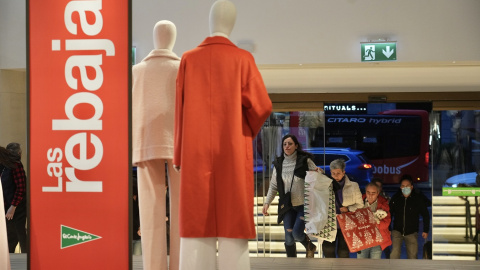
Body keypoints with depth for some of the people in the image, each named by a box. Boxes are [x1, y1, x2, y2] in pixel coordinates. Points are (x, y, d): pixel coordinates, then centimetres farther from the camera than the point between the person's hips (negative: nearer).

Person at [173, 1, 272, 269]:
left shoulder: (189, 59, 2)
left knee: (197, 221, 3)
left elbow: (180, 109, 1)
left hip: (197, 152, 2)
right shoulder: (243, 59, -3)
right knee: (233, 221, 0)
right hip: (232, 152, -1)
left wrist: (179, 155, 6)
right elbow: (262, 105, -8)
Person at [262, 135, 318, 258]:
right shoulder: (279, 164, 4)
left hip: (304, 205, -3)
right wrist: (267, 203, -1)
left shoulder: (305, 161, -6)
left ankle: (310, 247, 22)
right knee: (289, 237, 2)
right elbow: (273, 186, 9)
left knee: (297, 233, -12)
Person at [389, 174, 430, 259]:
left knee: (412, 255, 2)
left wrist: (426, 230, 4)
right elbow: (390, 214, 8)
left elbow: (425, 215, 6)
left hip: (412, 233, 0)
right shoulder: (395, 198, -3)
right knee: (395, 253, -19)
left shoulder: (418, 199, -5)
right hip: (397, 231, 0)